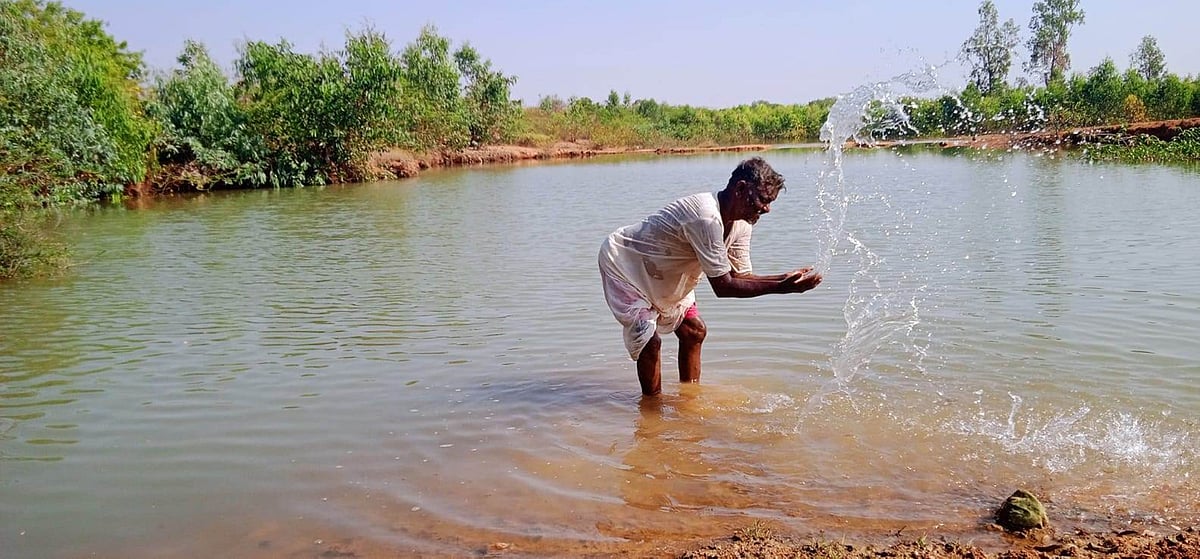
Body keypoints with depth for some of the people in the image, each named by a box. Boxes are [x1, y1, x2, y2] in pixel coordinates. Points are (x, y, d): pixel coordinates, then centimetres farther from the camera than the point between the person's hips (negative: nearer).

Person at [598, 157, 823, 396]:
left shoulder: (741, 222, -7)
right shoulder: (707, 217, -37)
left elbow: (741, 276, -6)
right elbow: (723, 286, -34)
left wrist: (786, 278, -21)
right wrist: (781, 287, -35)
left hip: (657, 269, 10)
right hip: (622, 261, -9)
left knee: (694, 331, 9)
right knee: (648, 339, -16)